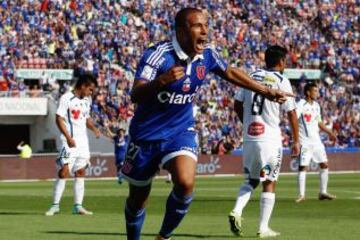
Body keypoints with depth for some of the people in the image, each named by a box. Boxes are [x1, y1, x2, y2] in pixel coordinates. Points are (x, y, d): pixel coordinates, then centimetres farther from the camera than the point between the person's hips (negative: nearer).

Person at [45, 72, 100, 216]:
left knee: (80, 172, 6)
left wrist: (94, 128, 5)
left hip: (83, 141, 7)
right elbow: (59, 119, -12)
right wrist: (68, 137, -21)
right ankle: (55, 205, -5)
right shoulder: (66, 98, -9)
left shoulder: (87, 100, 14)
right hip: (70, 142, -7)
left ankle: (78, 206, 9)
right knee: (63, 172, -11)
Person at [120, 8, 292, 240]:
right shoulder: (158, 54, -22)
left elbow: (230, 73, 15)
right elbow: (136, 95, -33)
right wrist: (161, 80, -52)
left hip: (181, 132, 3)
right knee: (138, 198, 10)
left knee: (185, 184, -24)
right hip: (146, 134, -3)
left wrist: (267, 91, 20)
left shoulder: (207, 55, -6)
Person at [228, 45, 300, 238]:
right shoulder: (282, 81, -5)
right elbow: (291, 113, -4)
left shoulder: (251, 77, 8)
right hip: (270, 139, -4)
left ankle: (236, 212, -6)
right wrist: (296, 141, 4)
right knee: (269, 183, 4)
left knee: (250, 180, 17)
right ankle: (263, 228, 2)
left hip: (249, 137, 4)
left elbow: (237, 105, 11)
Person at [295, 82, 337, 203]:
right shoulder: (301, 105, -11)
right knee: (302, 167, -6)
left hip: (316, 140, 7)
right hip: (305, 142, -7)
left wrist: (329, 132, 22)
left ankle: (323, 192, 13)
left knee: (324, 165, 5)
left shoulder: (316, 105, 13)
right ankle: (301, 195, 0)